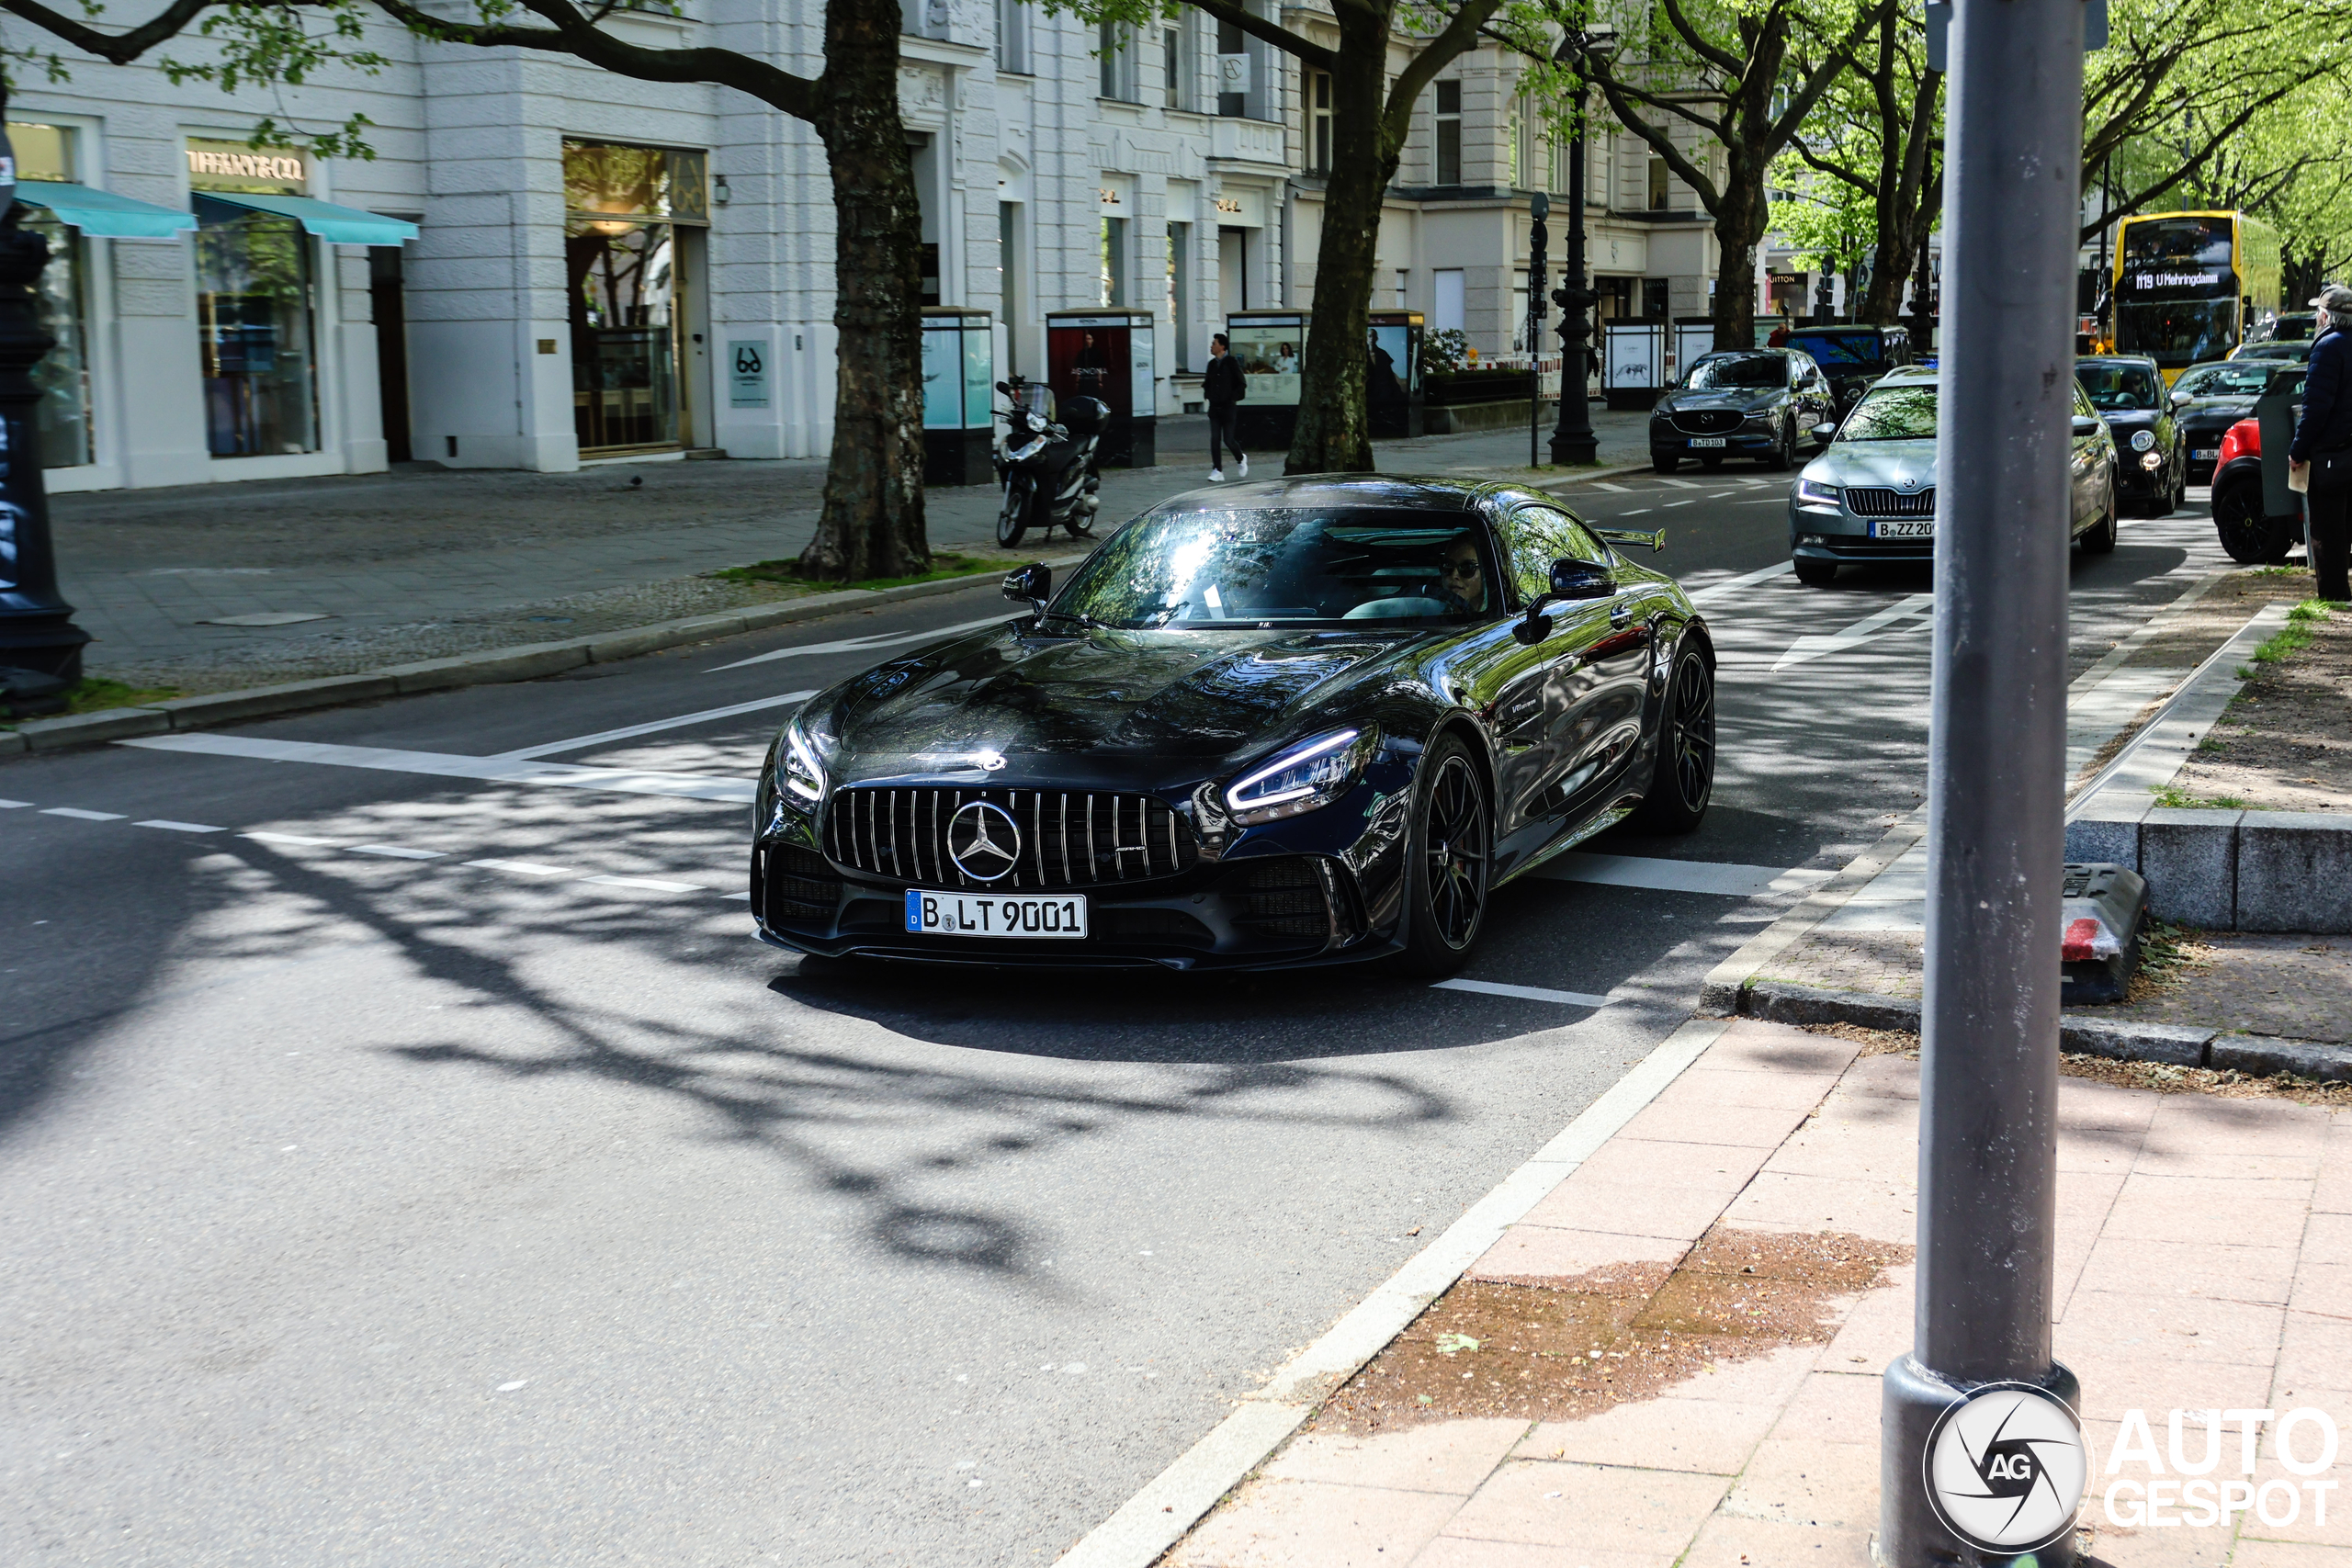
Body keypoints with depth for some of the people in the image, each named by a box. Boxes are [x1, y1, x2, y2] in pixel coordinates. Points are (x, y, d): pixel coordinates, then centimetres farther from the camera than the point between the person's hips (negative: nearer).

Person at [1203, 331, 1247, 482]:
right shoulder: (1212, 364, 8)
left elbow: (1241, 385, -6)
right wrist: (1208, 394, 2)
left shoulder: (1232, 363, -7)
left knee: (1228, 439, -3)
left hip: (1227, 407, -5)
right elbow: (1207, 383, 19)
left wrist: (1232, 397, -12)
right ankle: (1217, 471, 0)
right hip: (1214, 407, 5)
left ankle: (1241, 460, 26)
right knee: (1215, 440, -2)